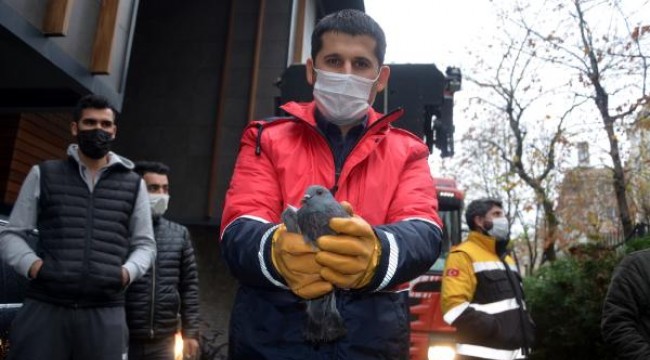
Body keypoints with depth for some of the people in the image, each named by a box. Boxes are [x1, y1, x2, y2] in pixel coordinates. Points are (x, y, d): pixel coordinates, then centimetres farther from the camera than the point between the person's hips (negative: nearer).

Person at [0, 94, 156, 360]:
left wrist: (127, 271, -3)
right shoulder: (43, 175, 14)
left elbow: (145, 244, 18)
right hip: (44, 307, 0)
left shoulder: (133, 184, 15)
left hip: (105, 313, 1)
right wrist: (33, 265, -7)